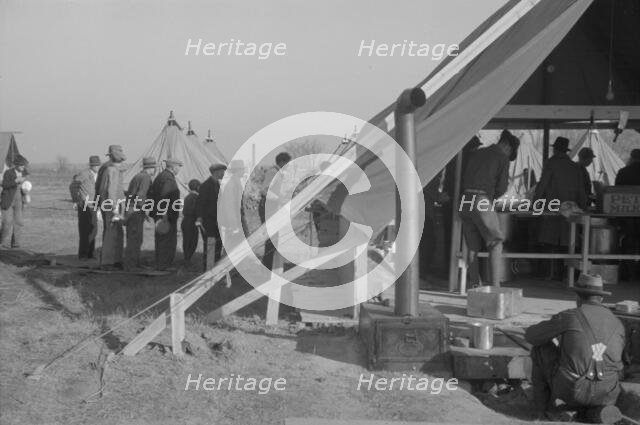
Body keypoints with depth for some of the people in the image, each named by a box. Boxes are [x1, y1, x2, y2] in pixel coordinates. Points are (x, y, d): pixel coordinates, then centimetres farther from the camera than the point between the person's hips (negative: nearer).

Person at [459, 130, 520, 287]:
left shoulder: (474, 154, 21)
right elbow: (501, 188, 0)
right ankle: (495, 285, -8)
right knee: (496, 243, 2)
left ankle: (475, 285, 11)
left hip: (465, 200, 6)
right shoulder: (502, 158, 4)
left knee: (472, 247, 10)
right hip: (482, 201, -6)